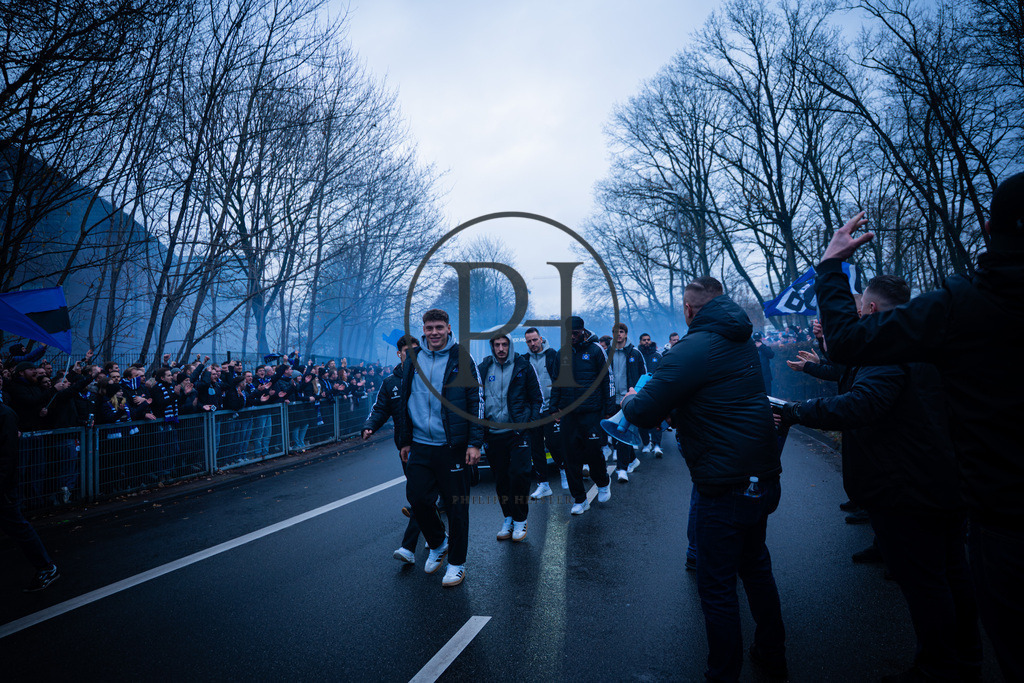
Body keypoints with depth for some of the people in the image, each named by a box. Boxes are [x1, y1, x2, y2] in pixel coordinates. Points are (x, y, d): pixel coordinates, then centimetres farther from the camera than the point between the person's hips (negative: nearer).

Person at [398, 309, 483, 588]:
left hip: (452, 446, -4)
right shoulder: (413, 360, 8)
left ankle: (457, 562, 20)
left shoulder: (461, 360, -4)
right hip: (420, 445, 4)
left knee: (456, 504, 4)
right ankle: (437, 544, 31)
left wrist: (475, 443, -10)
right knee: (417, 497, 4)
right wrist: (405, 441, 14)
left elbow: (476, 402, -5)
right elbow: (405, 402, 16)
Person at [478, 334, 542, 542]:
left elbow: (536, 397, 5)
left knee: (519, 474, -7)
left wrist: (531, 422, -4)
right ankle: (508, 519, 24)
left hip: (518, 431, -3)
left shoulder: (523, 366, 1)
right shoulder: (483, 368, 6)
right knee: (500, 478, 9)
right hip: (493, 433, 3)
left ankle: (520, 520, 10)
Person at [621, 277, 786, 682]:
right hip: (763, 478, 9)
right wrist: (673, 407, 23)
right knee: (755, 567, 26)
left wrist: (630, 401, 3)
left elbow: (645, 413, -19)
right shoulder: (744, 343, 9)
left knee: (717, 587, 6)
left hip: (726, 489, -9)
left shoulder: (692, 350, -19)